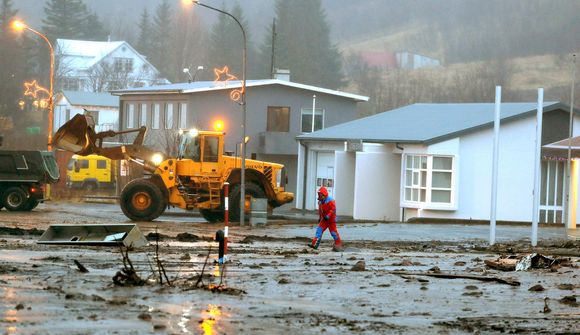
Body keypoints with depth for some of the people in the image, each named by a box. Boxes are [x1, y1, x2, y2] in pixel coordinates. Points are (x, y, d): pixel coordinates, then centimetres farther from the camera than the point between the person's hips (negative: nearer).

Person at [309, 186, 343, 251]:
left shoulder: (330, 201, -17)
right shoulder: (320, 201, 9)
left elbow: (333, 209, -26)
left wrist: (328, 216, -32)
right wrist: (320, 217, 23)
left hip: (331, 219, -7)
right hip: (324, 219, 7)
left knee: (333, 232, -1)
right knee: (319, 230, -7)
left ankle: (338, 245, 13)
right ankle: (315, 244, -14)